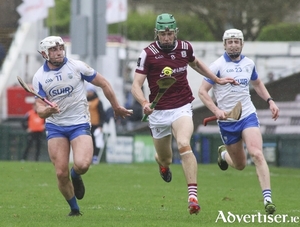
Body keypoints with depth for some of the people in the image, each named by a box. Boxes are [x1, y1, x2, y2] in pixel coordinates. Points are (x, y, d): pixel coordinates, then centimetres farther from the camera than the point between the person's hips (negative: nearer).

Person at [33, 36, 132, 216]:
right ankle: (74, 209, 18)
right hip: (55, 127, 2)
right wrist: (48, 110, -27)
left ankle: (76, 175, 13)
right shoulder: (39, 77, -2)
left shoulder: (77, 67, -7)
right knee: (61, 173, -6)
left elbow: (104, 84, 4)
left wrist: (117, 108, 11)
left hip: (80, 124, -2)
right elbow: (40, 110, -3)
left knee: (82, 164, -25)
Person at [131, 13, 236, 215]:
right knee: (165, 160, 10)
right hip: (158, 112, 0)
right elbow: (136, 85, -14)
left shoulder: (185, 48, 1)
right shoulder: (148, 54, -10)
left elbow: (195, 63, 25)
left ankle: (193, 196, -32)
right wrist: (144, 102, -33)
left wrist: (217, 79, 24)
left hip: (182, 108, 0)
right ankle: (163, 163, 52)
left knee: (184, 145, -27)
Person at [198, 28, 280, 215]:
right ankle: (224, 153, 45)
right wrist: (216, 110, -22)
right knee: (240, 165, 9)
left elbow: (257, 83, 26)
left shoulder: (248, 63, 7)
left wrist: (270, 101, 12)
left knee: (257, 154, -20)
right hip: (227, 120, -2)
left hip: (248, 115, 2)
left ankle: (267, 198, -23)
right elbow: (203, 91, -8)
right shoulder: (218, 66, -7)